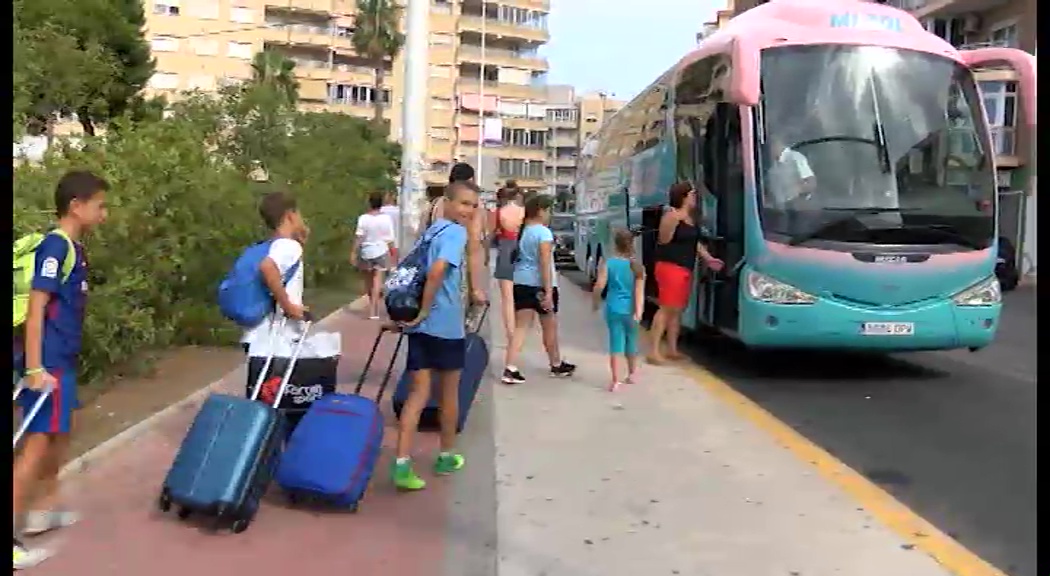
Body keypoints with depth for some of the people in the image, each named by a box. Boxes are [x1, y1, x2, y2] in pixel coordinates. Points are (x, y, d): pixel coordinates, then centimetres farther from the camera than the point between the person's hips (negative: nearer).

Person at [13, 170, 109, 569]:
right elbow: (36, 307, -21)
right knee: (38, 441, -6)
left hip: (61, 360, 10)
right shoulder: (55, 246, -16)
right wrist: (34, 368, -23)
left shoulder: (73, 247, 12)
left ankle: (42, 510, 35)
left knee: (59, 434, 21)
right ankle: (10, 539, 0)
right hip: (48, 362, -10)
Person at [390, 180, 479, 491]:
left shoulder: (430, 230, 16)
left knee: (419, 392, 3)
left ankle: (402, 464, -8)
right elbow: (437, 271, -26)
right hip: (446, 325, -6)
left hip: (421, 325, 6)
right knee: (449, 391, 12)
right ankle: (447, 457, 27)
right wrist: (423, 311, -18)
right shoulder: (456, 233, -11)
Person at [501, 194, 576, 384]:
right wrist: (548, 291, -20)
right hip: (540, 284, -6)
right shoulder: (543, 232, -12)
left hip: (521, 283, 6)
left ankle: (510, 369, -8)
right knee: (550, 327, 12)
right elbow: (545, 264, -18)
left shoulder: (521, 231, 10)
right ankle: (557, 365, 29)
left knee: (521, 327, 3)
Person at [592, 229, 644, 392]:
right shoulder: (637, 266, -1)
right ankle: (631, 375, 34)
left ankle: (616, 380, -8)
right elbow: (639, 291, -8)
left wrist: (596, 302, 5)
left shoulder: (608, 264, -5)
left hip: (614, 309, -2)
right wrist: (638, 311, -12)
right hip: (630, 310, 2)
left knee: (616, 343, 0)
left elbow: (599, 286, -11)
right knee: (631, 342, 20)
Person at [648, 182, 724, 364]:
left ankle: (672, 349, 17)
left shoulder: (691, 218, 16)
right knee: (667, 308, -11)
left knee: (678, 310, 10)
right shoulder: (671, 215, -11)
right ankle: (654, 351, -10)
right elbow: (664, 240, -15)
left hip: (686, 269, 9)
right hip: (670, 267, -9)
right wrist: (674, 221, -24)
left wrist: (709, 259, 17)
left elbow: (695, 242, 24)